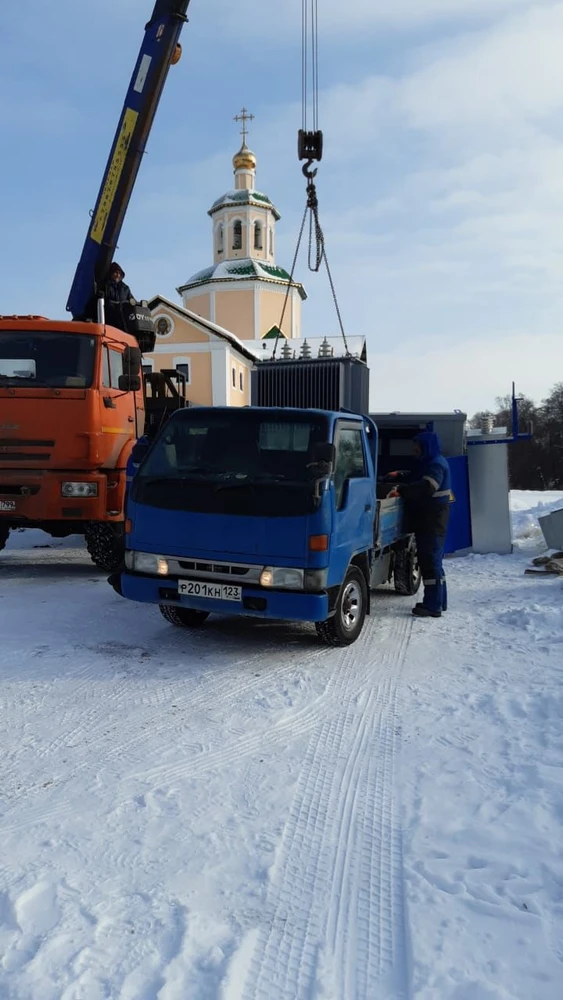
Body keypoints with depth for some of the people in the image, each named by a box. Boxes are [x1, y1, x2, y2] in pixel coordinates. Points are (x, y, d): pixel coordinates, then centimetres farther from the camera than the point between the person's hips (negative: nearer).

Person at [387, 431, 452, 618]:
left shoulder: (436, 464, -13)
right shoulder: (430, 463, 19)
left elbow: (426, 487, -29)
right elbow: (419, 479, 34)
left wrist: (400, 490, -30)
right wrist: (400, 476, 19)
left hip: (432, 522, -11)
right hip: (429, 521, 11)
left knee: (430, 562, -10)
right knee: (433, 561, 16)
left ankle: (433, 606, -8)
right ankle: (439, 601, 25)